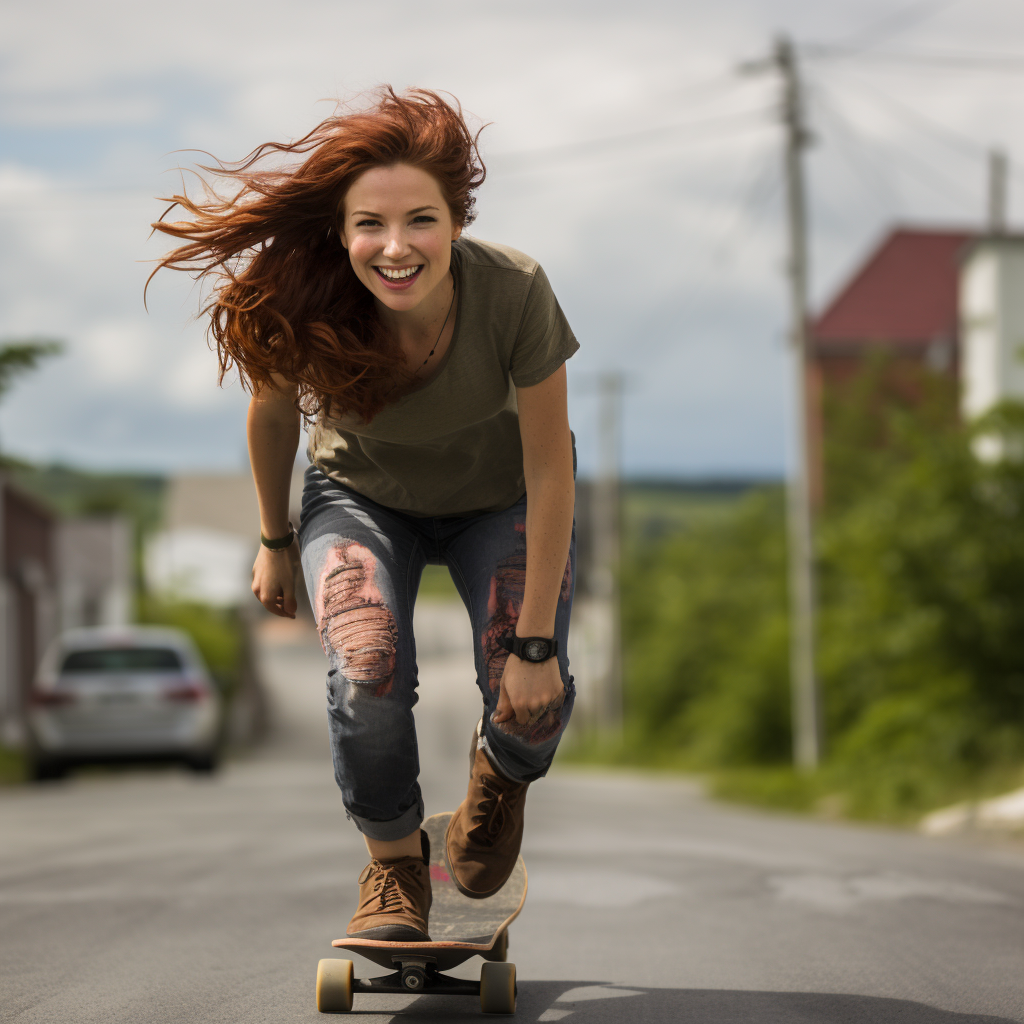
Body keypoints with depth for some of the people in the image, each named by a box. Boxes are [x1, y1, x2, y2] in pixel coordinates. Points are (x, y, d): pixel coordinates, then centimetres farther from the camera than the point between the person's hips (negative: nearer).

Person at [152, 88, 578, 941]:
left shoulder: (514, 293, -35)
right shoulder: (304, 311, -31)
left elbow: (550, 473, -24)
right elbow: (273, 410, -7)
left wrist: (537, 644, -21)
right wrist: (275, 543, 7)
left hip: (499, 502, 0)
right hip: (362, 495, 0)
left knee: (532, 707, -16)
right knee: (367, 669, -26)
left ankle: (499, 773, 24)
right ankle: (393, 865, 4)